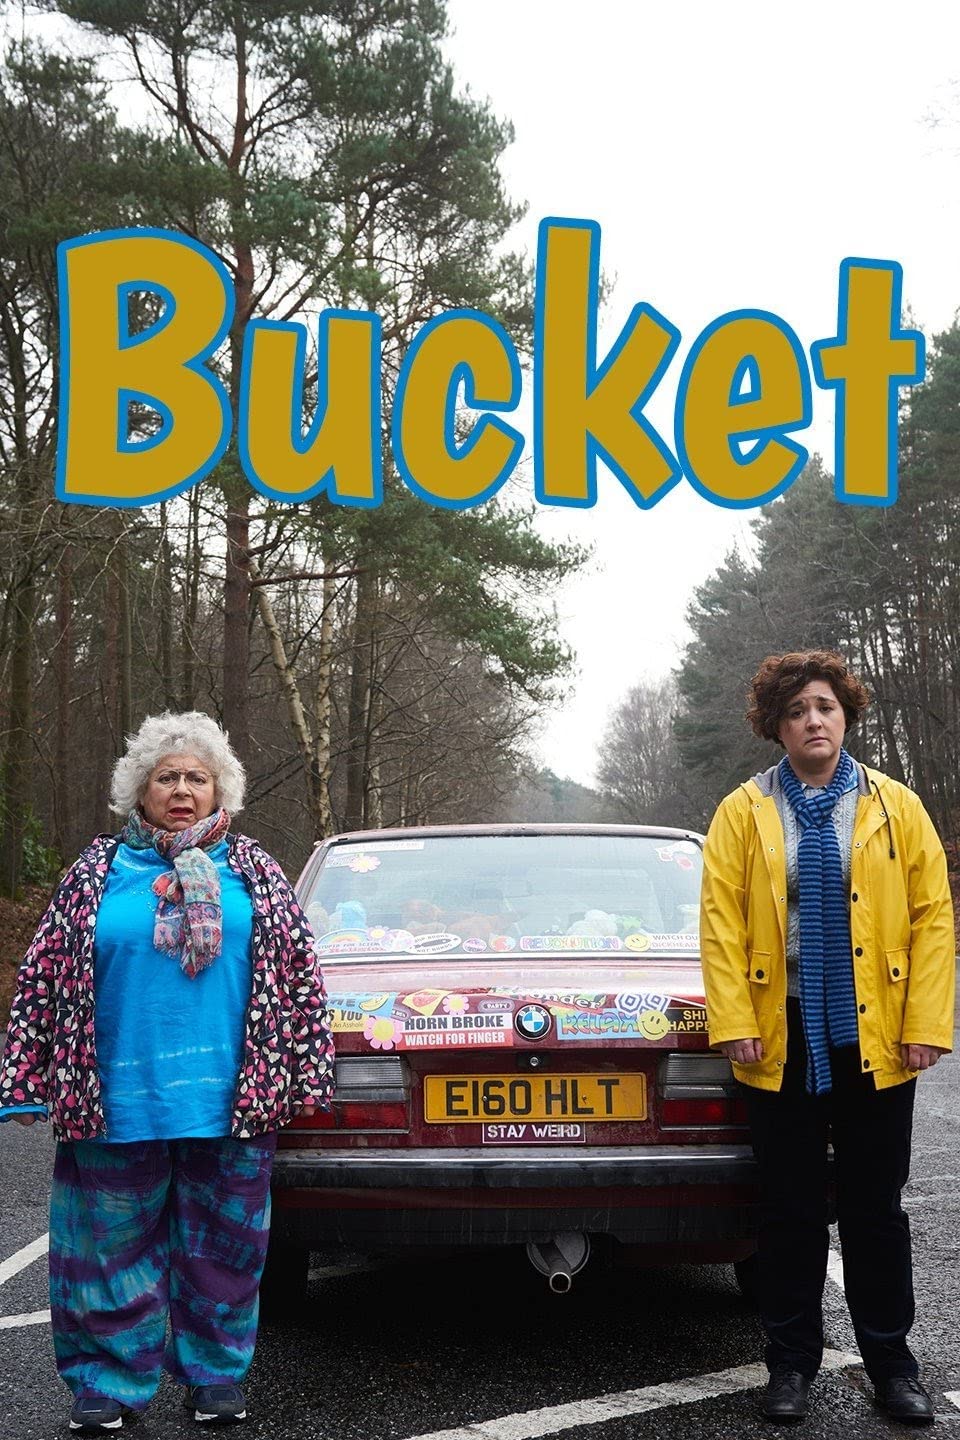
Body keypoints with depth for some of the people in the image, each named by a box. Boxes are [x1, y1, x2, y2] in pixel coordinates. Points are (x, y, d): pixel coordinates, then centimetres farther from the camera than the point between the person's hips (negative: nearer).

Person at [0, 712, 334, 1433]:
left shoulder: (252, 870, 8)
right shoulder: (97, 872, 6)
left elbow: (298, 970, 8)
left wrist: (306, 1072, 4)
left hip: (233, 1101, 1)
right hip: (118, 1103, 0)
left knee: (223, 1242, 9)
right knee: (116, 1240, 7)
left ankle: (217, 1371, 25)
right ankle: (112, 1378, 22)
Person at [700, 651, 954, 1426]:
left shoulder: (896, 807, 2)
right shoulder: (744, 812, 1)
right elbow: (721, 922, -4)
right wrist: (734, 1024, -11)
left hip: (875, 1041, 0)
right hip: (785, 1041, 0)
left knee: (876, 1209, 11)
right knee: (792, 1211, 10)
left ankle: (890, 1359, 25)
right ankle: (792, 1361, 23)